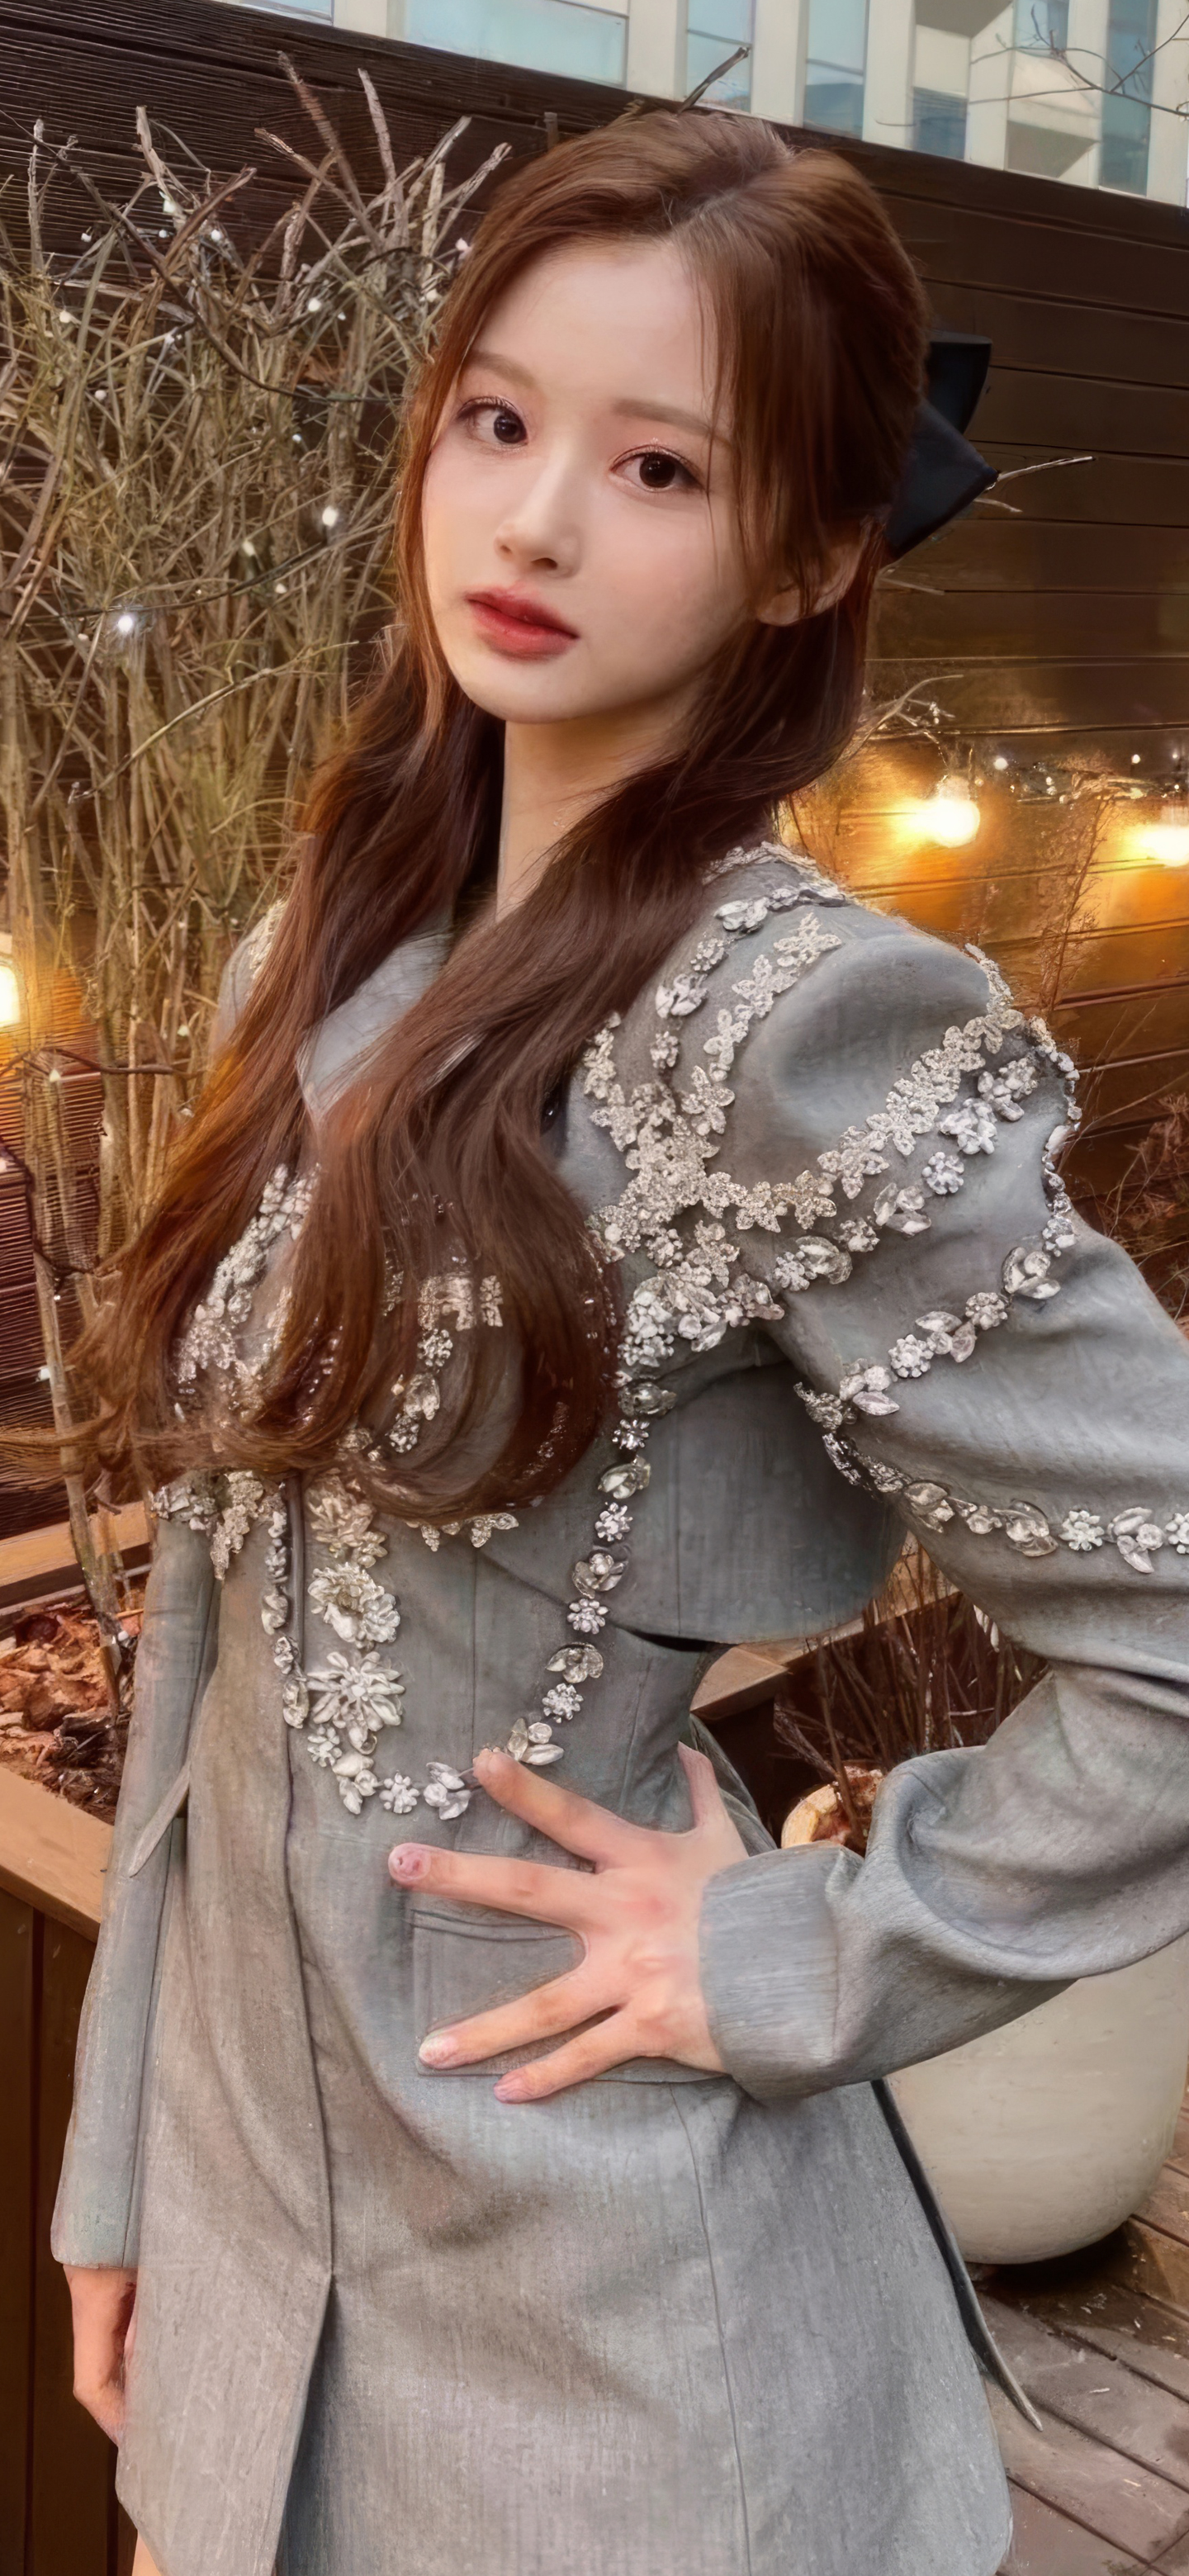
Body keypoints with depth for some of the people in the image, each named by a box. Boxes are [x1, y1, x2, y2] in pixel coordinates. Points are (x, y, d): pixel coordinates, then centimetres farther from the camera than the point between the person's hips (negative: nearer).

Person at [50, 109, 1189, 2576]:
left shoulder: (797, 1023, -21)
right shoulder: (330, 966, 0)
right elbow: (220, 1603, 4)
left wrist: (794, 1961, -14)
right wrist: (124, 2150, 8)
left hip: (585, 2273, -6)